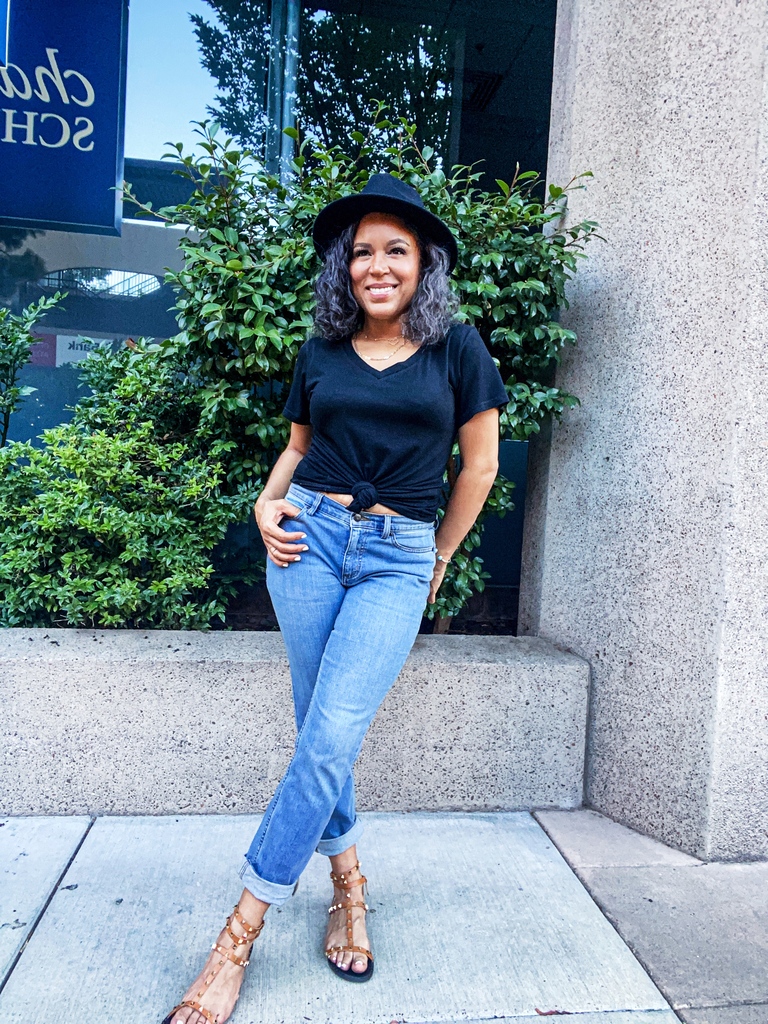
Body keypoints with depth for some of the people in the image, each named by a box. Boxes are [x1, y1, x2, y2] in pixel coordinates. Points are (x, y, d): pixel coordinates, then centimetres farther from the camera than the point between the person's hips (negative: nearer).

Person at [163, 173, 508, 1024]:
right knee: (319, 733, 5)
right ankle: (347, 881, 29)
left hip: (399, 558, -2)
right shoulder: (321, 352, 11)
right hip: (311, 537, 3)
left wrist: (437, 560, 12)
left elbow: (480, 464, 8)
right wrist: (268, 500, 1)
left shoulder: (456, 349, 5)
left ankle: (238, 937, 5)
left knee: (330, 740, -10)